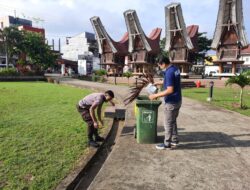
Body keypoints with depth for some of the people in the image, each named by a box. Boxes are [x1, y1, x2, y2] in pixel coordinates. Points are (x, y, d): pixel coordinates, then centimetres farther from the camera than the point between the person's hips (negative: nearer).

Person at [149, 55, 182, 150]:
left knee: (168, 123, 3)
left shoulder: (169, 72, -24)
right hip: (177, 100, 10)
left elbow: (170, 90, -28)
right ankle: (174, 140, 33)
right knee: (173, 121, 21)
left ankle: (167, 144, 15)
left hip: (171, 102, -10)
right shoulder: (175, 69, 7)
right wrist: (158, 83, 21)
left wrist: (156, 95, -23)